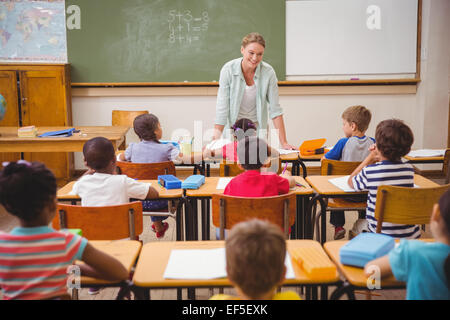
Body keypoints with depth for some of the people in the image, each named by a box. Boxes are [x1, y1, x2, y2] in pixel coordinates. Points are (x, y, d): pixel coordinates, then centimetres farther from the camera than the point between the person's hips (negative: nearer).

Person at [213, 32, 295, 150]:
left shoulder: (268, 72, -13)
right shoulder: (228, 69, -15)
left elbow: (275, 109, -9)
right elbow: (222, 108, -14)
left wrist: (283, 143, -13)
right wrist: (216, 142, -20)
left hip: (258, 127, 1)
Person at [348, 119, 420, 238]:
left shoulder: (369, 171, -18)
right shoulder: (409, 170, -7)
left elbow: (351, 182, 5)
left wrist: (370, 157, 7)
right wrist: (380, 157, 9)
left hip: (382, 235, -4)